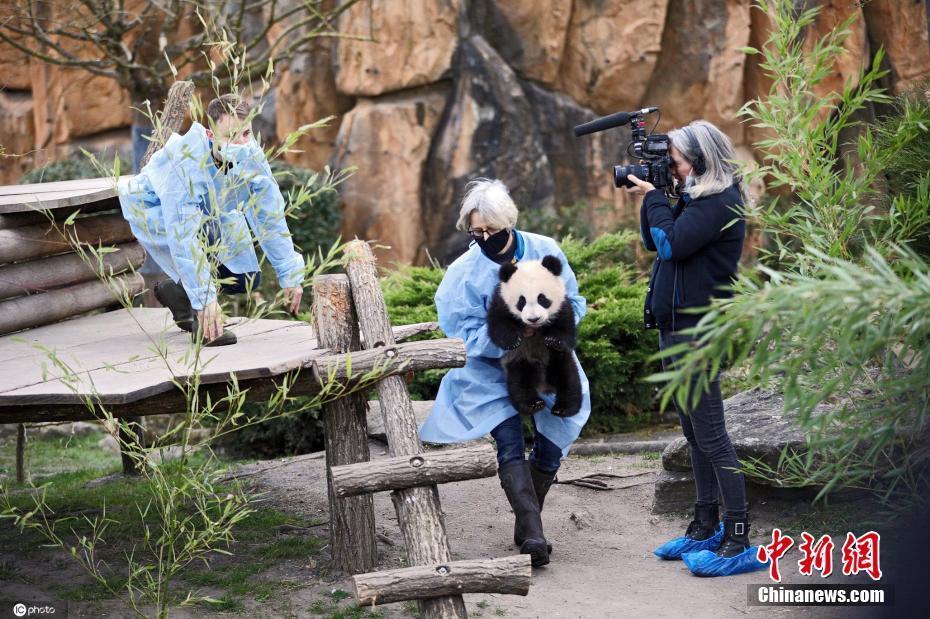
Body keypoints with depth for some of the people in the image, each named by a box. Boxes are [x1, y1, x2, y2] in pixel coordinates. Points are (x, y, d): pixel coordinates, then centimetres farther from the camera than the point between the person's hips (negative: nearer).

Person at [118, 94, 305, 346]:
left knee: (246, 278, -4)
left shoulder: (252, 157, -26)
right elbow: (183, 237, -44)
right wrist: (205, 298, -46)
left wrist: (290, 276, -14)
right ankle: (203, 323, -22)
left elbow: (271, 218, -15)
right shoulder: (186, 163, -42)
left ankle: (176, 291, 22)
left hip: (210, 211, 6)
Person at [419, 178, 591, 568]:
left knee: (551, 447, 2)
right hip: (491, 372, -3)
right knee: (510, 445, -17)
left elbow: (573, 303, -1)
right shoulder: (466, 272, -16)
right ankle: (532, 533, -20)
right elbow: (469, 336, -15)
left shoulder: (545, 251, -11)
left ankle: (526, 520, 21)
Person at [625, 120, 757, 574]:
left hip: (698, 332, -10)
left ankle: (738, 536, -3)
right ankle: (707, 527, 24)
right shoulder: (695, 197, 13)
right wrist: (651, 197, 6)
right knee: (695, 433, 15)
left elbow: (670, 245, -21)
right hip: (676, 328, 10)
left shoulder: (720, 203, -15)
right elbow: (653, 242, 18)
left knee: (710, 435, -8)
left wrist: (653, 197, -9)